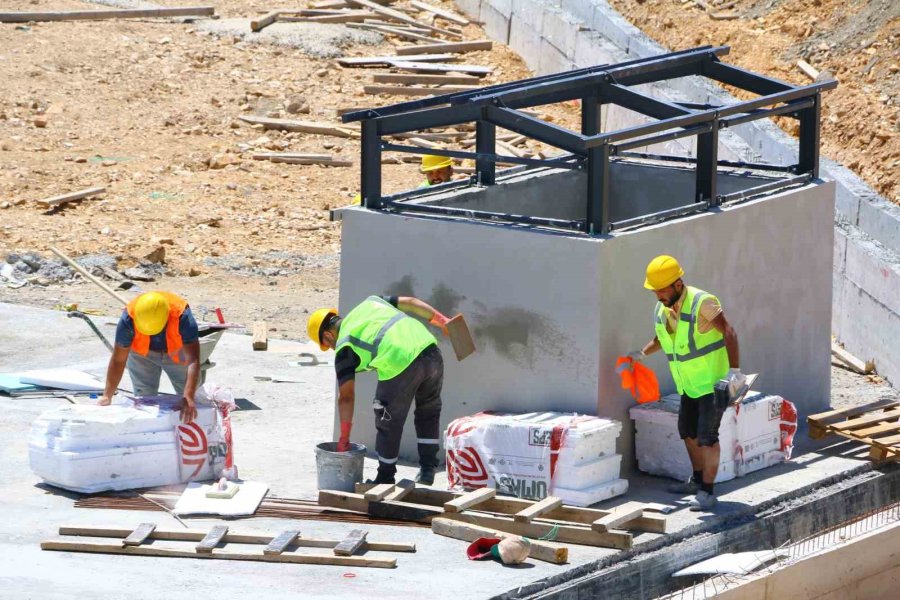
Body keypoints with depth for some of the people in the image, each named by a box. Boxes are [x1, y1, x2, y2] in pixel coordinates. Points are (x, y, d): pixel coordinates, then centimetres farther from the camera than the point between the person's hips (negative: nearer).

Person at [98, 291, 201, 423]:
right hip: (141, 354, 1)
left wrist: (188, 398, -56)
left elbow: (193, 361, -46)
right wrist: (107, 396, -35)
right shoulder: (128, 319, -37)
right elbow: (118, 361, -29)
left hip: (177, 353, -1)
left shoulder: (182, 317, -42)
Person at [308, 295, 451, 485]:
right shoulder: (370, 302, 26)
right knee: (428, 412, 26)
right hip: (430, 350, 6)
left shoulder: (344, 347, 11)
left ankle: (386, 478, 27)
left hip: (400, 365, -6)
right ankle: (427, 470, 32)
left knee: (389, 425, 14)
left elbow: (346, 397, 11)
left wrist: (344, 438, 18)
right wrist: (441, 320, 19)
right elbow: (410, 303, 18)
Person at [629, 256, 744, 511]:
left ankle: (707, 492, -5)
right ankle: (698, 480, 37)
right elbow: (661, 339, 23)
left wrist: (735, 370, -34)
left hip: (712, 381, -9)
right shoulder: (661, 310, 2)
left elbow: (728, 332, -27)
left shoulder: (701, 303, -23)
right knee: (687, 432, 19)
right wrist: (641, 354, 10)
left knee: (706, 436, -11)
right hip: (689, 383, 9)